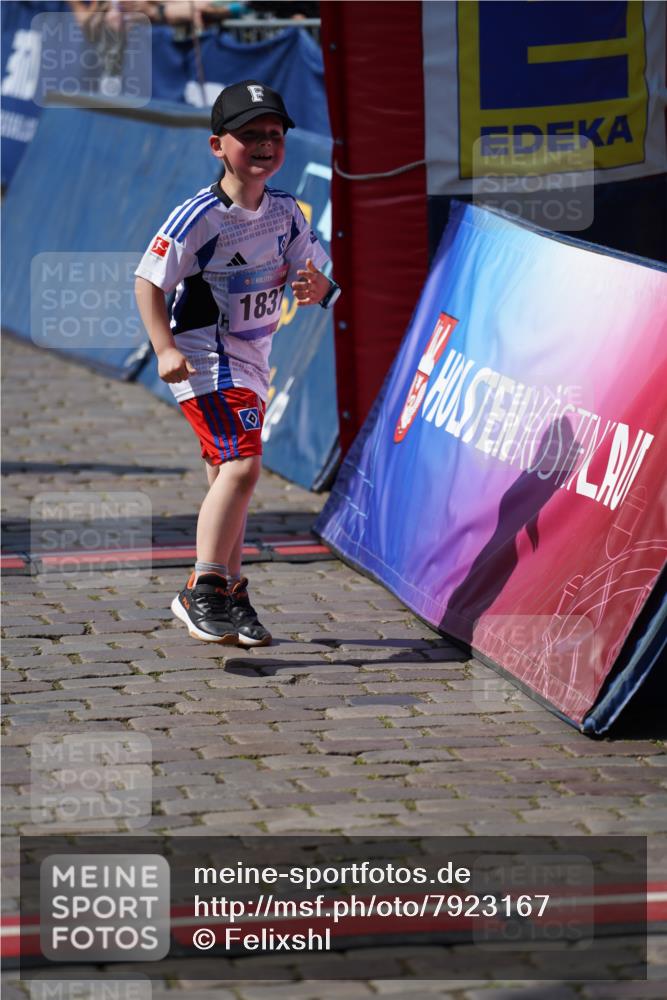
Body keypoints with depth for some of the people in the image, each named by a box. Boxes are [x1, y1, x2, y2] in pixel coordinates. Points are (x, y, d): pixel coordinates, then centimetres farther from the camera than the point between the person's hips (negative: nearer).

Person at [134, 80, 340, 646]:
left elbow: (311, 276, 8)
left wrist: (319, 289, -17)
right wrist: (166, 349, -26)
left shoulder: (286, 212, 3)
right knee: (242, 464, -22)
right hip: (205, 357, -8)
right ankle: (203, 593, -20)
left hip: (251, 359, 8)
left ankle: (230, 597, 28)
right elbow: (148, 281, -16)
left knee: (230, 477, 17)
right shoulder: (200, 216, -18)